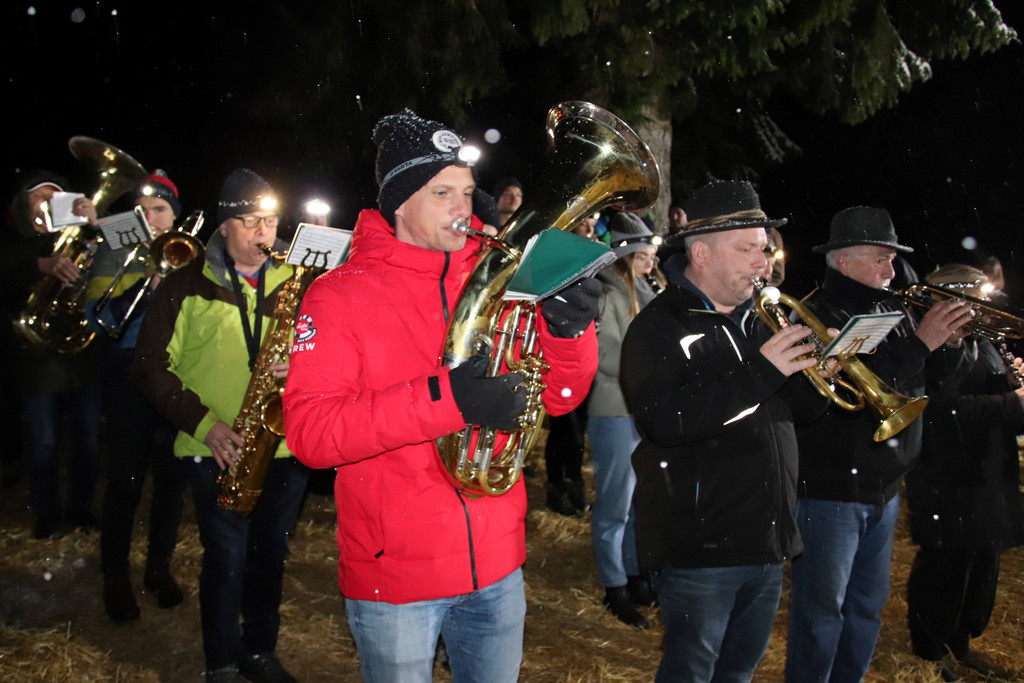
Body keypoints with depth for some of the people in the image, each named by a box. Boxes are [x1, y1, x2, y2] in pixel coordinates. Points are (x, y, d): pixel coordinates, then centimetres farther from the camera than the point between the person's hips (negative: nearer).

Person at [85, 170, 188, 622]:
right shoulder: (116, 254, 4)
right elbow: (99, 318, -8)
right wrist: (146, 286, -21)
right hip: (129, 377, -2)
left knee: (171, 477, 8)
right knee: (125, 479, -2)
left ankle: (159, 568, 25)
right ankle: (115, 579, 13)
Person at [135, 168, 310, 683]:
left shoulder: (297, 282, 6)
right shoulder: (186, 285, 1)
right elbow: (153, 365, 0)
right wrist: (203, 423, -11)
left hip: (286, 447, 2)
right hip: (217, 451, -2)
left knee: (270, 554, 12)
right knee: (226, 559, -2)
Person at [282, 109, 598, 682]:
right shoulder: (340, 295, -9)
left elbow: (559, 397, 4)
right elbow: (310, 431, -20)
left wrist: (570, 328, -17)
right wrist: (442, 400, -32)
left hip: (497, 567, 4)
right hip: (395, 579, -4)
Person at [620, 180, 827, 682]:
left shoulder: (755, 319, 12)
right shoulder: (659, 328, -11)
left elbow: (795, 409, 15)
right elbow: (664, 419, -27)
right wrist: (761, 372, -27)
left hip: (765, 540, 7)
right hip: (700, 546, -7)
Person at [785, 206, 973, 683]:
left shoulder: (889, 310, 9)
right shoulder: (818, 315, -15)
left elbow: (920, 386, 10)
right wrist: (920, 343, -26)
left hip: (883, 488, 8)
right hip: (829, 488, -8)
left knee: (867, 605, 19)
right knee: (821, 609, 3)